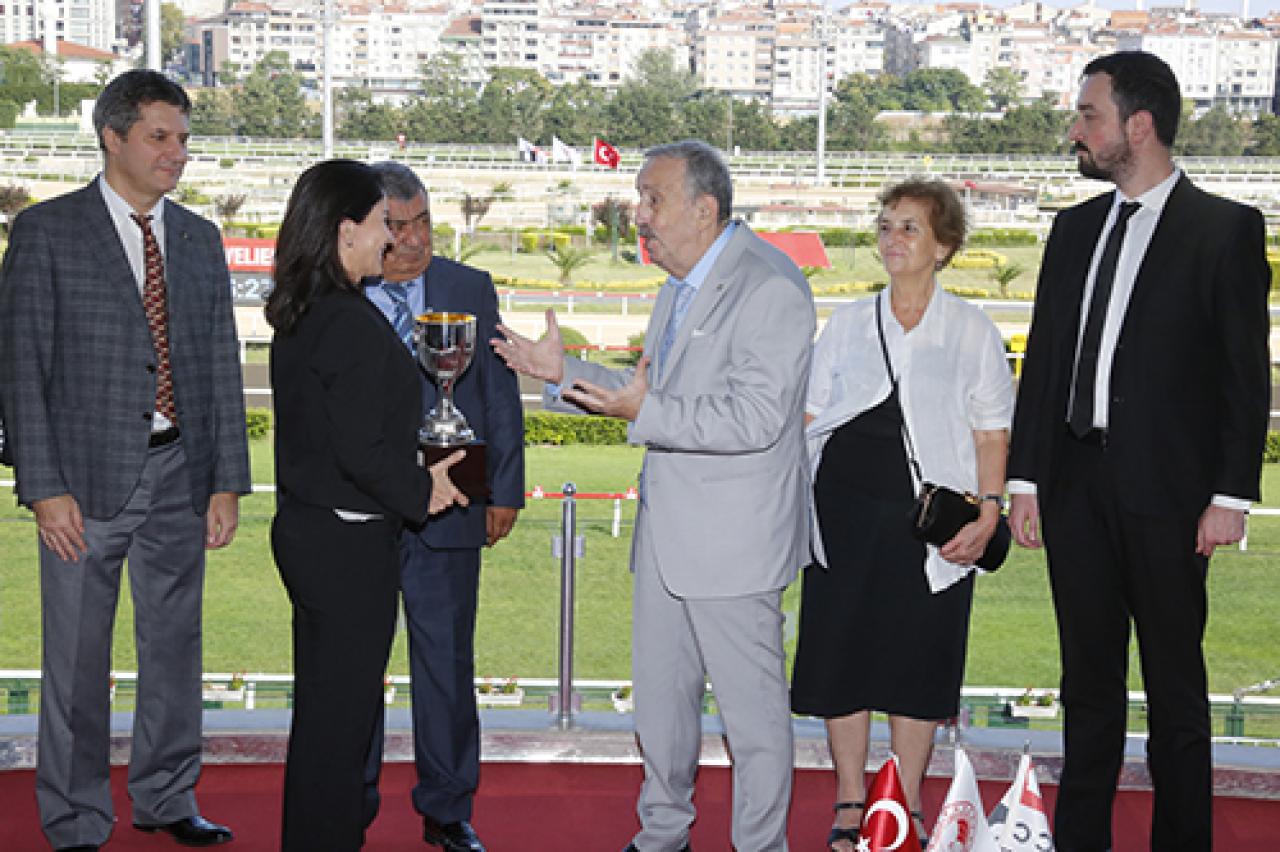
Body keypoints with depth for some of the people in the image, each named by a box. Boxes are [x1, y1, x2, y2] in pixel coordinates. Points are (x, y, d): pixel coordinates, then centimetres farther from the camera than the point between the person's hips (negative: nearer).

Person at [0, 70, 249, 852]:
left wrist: (228, 481, 3)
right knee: (77, 658, 3)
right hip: (86, 473, -4)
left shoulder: (199, 238, 10)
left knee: (175, 643, 13)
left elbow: (222, 366, 10)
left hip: (179, 472, 4)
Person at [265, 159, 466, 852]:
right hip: (349, 542, -9)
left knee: (321, 706, 19)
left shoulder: (295, 317, 8)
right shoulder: (354, 324, -20)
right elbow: (360, 451, -23)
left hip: (303, 528, 9)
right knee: (340, 714, 1)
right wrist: (420, 491, -8)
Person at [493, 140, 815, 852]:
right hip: (666, 528, 9)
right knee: (660, 694, 19)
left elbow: (755, 417, -26)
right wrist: (563, 372, 12)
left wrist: (644, 412, -27)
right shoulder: (680, 284, 13)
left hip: (733, 539, -9)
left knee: (752, 705, 3)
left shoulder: (771, 287, -18)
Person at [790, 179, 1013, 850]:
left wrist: (989, 509, -9)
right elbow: (811, 417, 12)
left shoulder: (971, 329, 4)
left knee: (920, 661, 4)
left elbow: (990, 430, 2)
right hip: (846, 511, 2)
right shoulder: (848, 323, 9)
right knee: (842, 651, 4)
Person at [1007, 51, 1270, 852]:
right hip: (1077, 486, 5)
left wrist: (1231, 494, -11)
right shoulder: (1075, 228, 12)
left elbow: (1247, 374, -6)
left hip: (1166, 492, -5)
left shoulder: (1225, 229, -3)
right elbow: (1044, 359, 12)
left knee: (1175, 688, 4)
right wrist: (1025, 478, 7)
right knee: (1089, 682, 12)